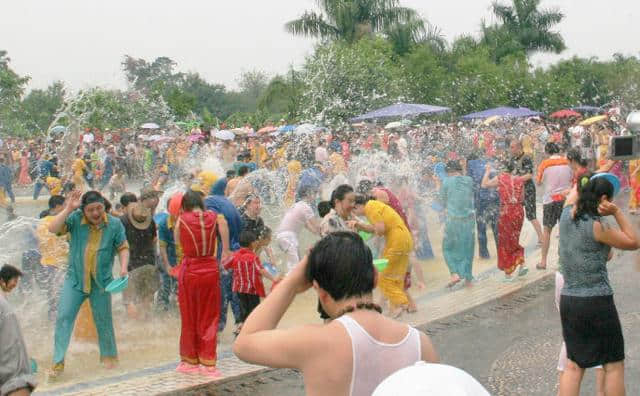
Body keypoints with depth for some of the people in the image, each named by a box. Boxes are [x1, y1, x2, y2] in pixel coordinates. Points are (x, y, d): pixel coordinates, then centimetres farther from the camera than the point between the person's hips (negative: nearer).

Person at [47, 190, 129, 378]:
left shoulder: (114, 224, -7)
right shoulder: (75, 218, -11)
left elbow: (123, 248, 1)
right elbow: (53, 228, -22)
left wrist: (124, 267, -13)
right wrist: (68, 209, -28)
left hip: (101, 281, 1)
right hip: (75, 279, 0)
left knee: (103, 320, 12)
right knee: (64, 317, -6)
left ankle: (109, 356, 32)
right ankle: (58, 362, 1)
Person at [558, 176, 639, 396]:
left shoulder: (567, 216, 3)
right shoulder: (597, 226, -15)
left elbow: (575, 193, 25)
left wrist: (595, 179, 32)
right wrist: (617, 212, -6)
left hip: (568, 301, 6)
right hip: (597, 301, -6)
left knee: (574, 365, 12)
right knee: (614, 365, 9)